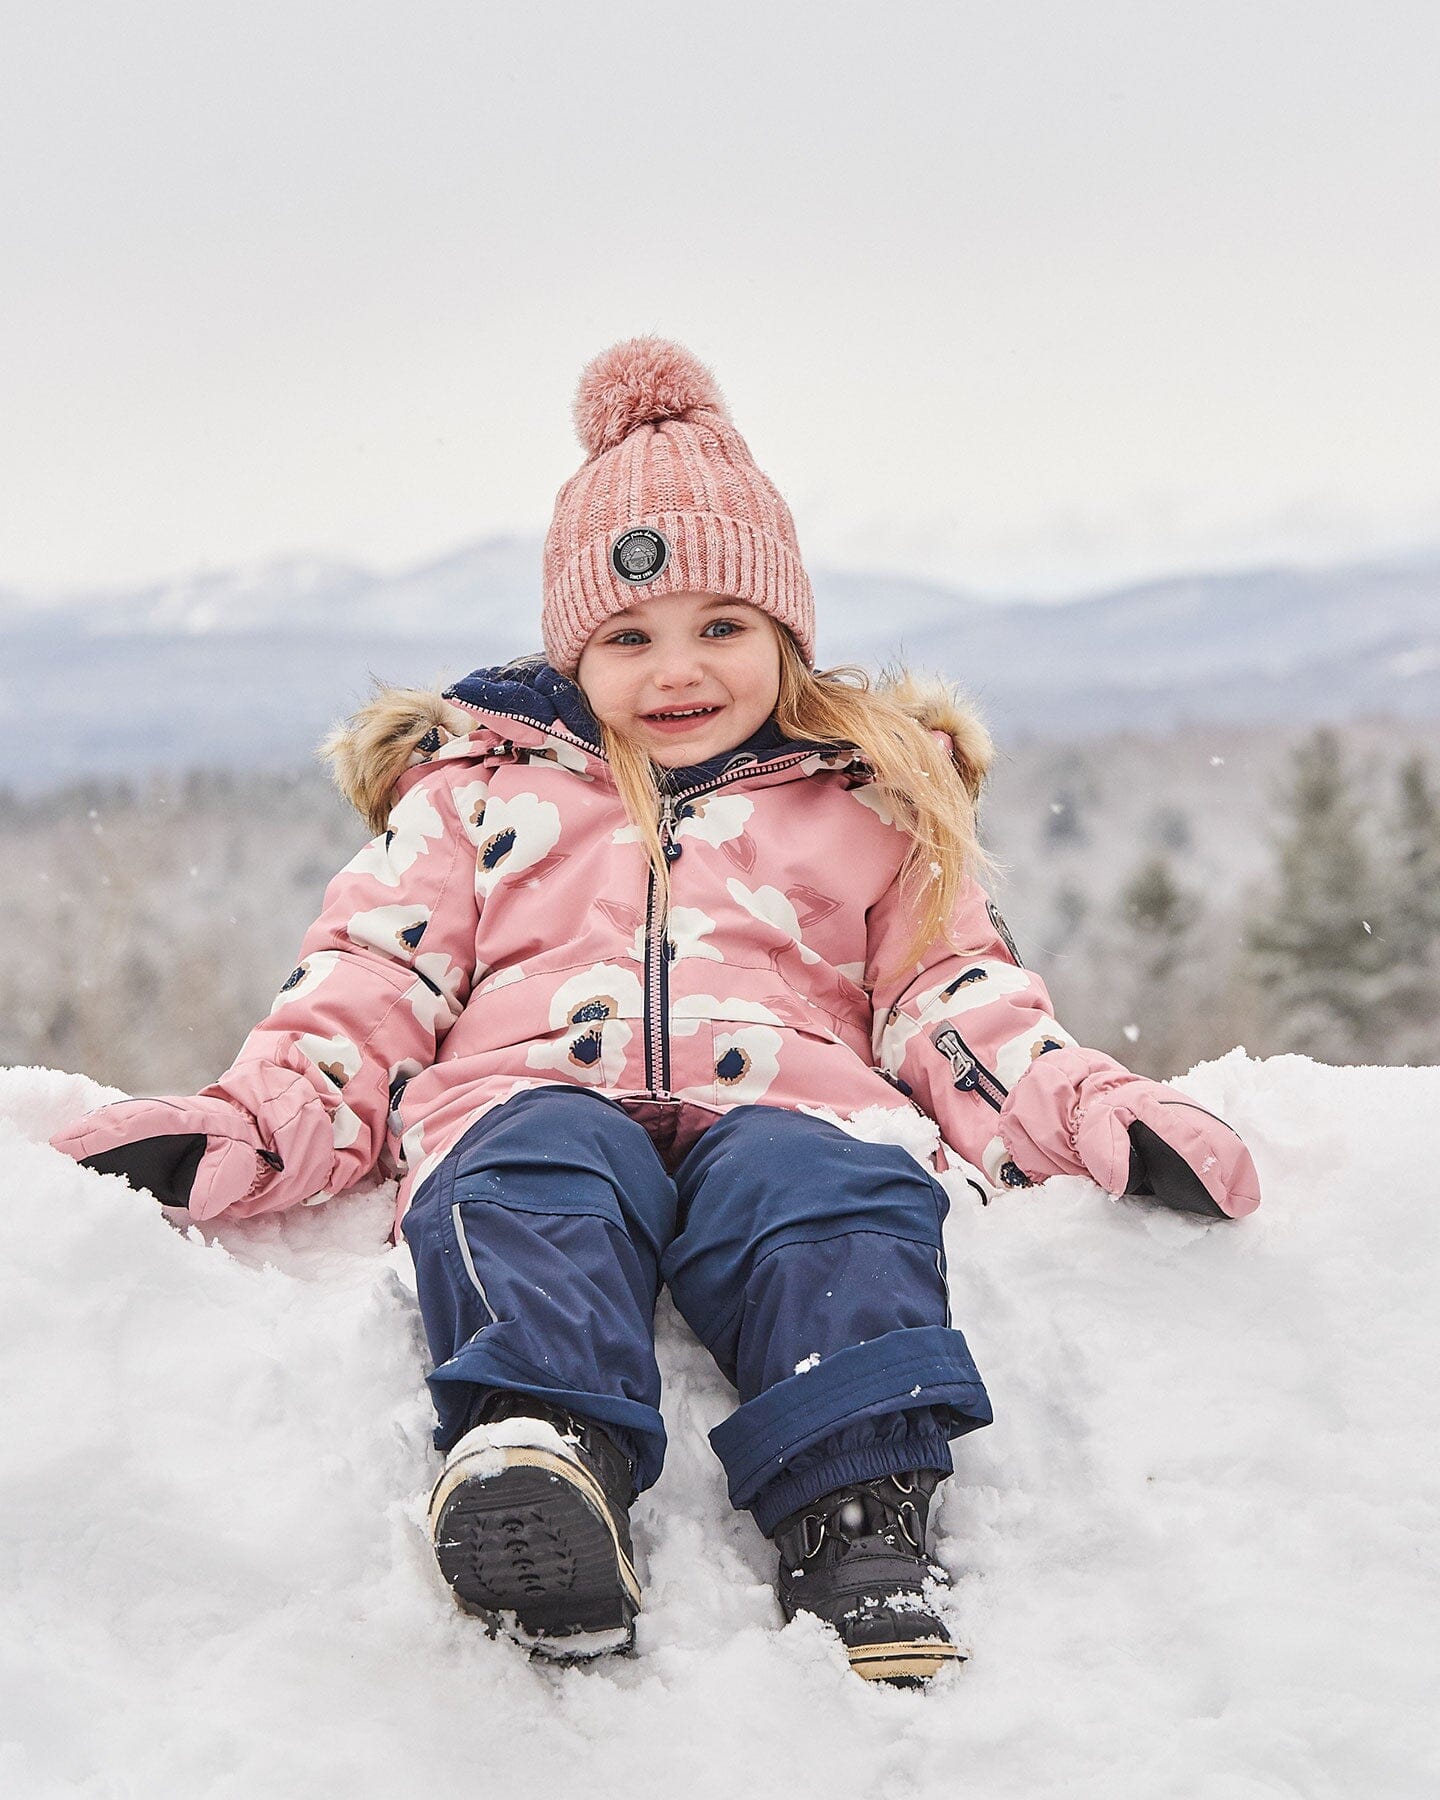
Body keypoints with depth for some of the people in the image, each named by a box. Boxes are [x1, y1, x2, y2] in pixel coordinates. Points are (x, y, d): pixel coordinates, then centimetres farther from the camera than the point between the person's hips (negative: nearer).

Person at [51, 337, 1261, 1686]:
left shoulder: (871, 803, 27)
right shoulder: (475, 789, 26)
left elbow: (955, 1000, 21)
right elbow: (369, 985, 19)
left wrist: (1090, 1114, 0)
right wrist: (250, 1124, 0)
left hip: (787, 1095, 0)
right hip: (536, 1083, 0)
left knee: (826, 1189, -36)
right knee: (535, 1182, -37)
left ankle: (860, 1519, -52)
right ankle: (537, 1442, -59)